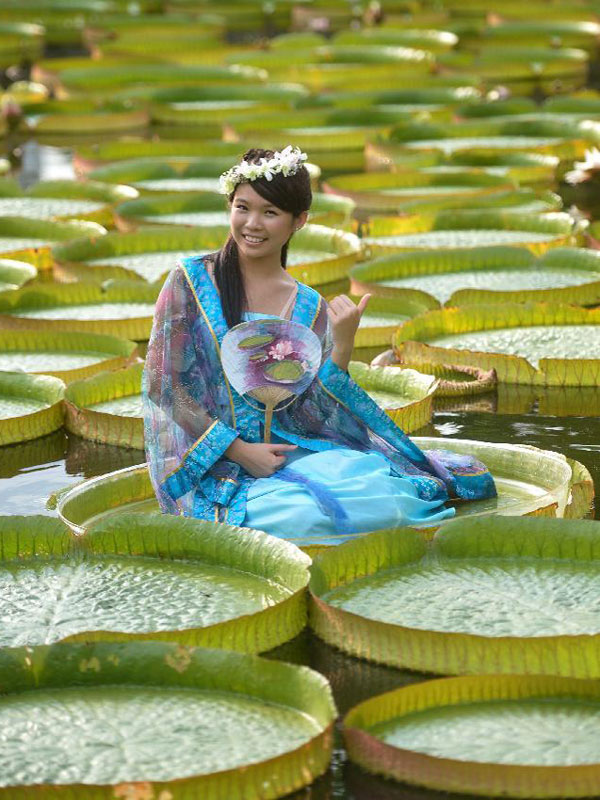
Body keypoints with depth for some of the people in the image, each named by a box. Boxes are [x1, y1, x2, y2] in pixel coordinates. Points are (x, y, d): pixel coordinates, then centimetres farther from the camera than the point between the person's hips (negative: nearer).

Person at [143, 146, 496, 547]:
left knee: (379, 484, -27)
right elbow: (164, 383, -5)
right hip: (210, 466, -3)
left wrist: (342, 344, -12)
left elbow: (310, 415, 3)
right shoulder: (191, 281, 0)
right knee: (302, 515, -33)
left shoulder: (310, 308, 8)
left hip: (286, 453, 3)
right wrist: (239, 450, -12)